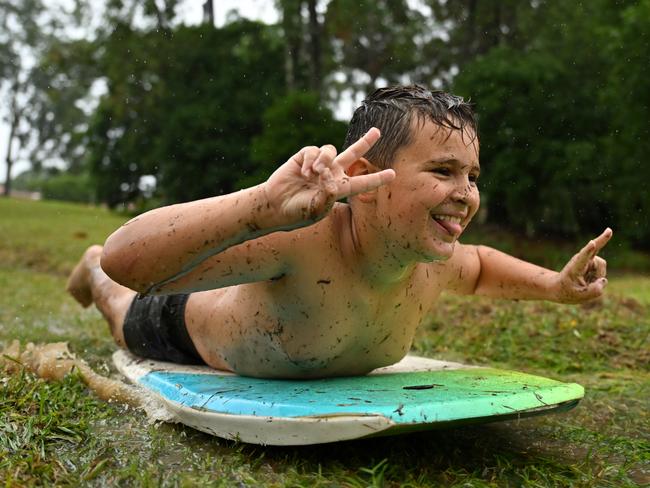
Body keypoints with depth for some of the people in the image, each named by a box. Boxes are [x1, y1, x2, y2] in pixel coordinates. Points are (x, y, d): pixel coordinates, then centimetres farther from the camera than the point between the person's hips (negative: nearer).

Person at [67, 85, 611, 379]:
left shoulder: (433, 262, -27)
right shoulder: (300, 236, -50)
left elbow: (479, 266, -1)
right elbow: (124, 262, -58)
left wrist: (554, 285, -19)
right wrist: (261, 207, -75)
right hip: (189, 331, -4)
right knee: (129, 324, 32)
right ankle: (90, 274, 61)